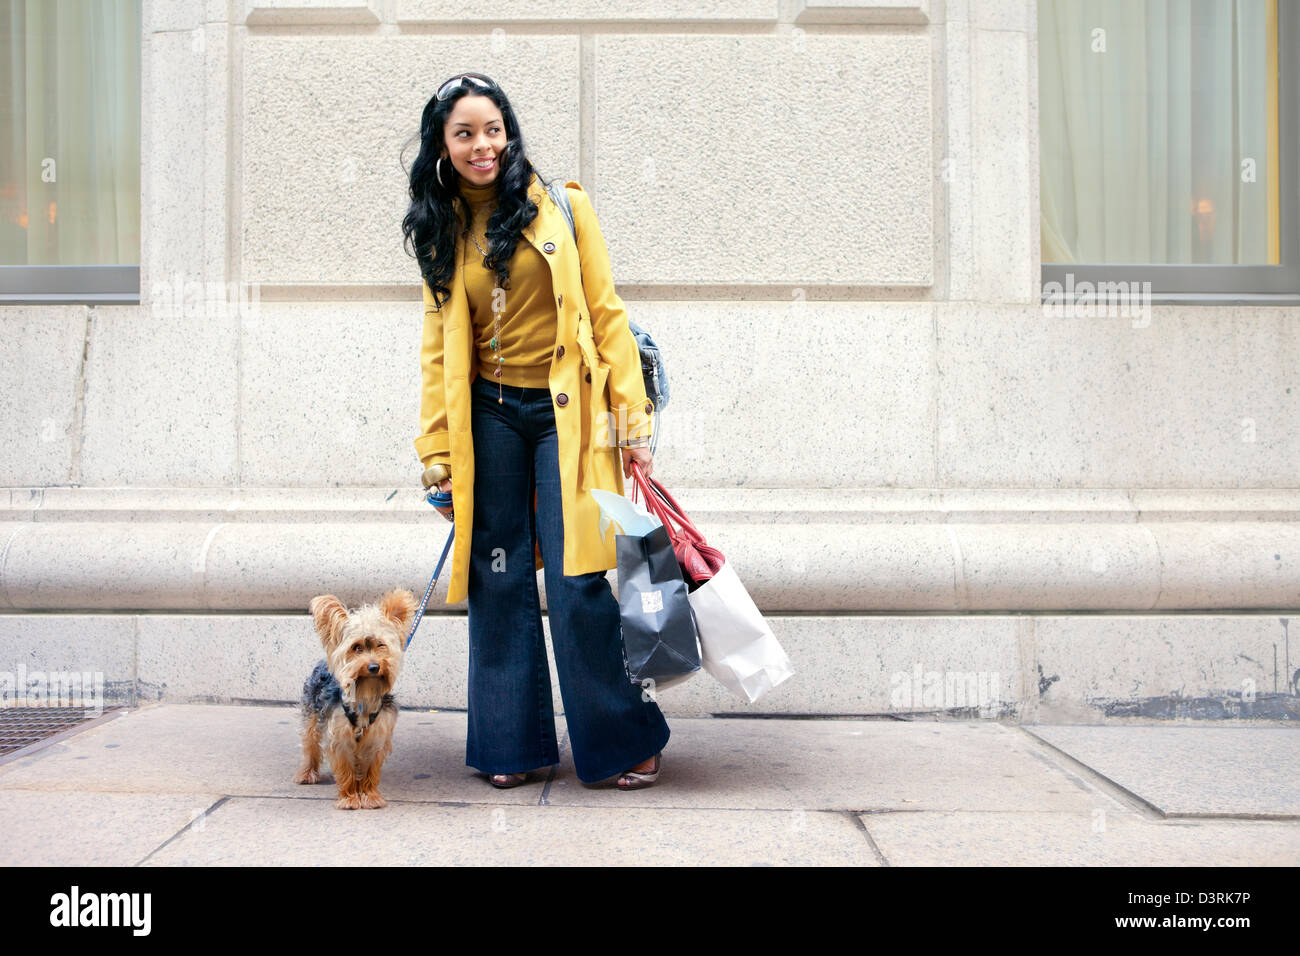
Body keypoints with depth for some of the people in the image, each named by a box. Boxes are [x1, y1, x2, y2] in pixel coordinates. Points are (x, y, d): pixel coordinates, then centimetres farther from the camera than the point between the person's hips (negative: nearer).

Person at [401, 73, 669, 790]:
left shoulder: (561, 208, 1)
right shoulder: (443, 233, 10)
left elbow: (606, 314, 0)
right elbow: (438, 349, 11)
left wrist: (633, 421, -7)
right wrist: (439, 458, 7)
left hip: (564, 414, -3)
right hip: (489, 417, 3)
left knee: (577, 583, -7)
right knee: (500, 580, 4)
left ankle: (625, 740, 10)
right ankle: (513, 743, 18)